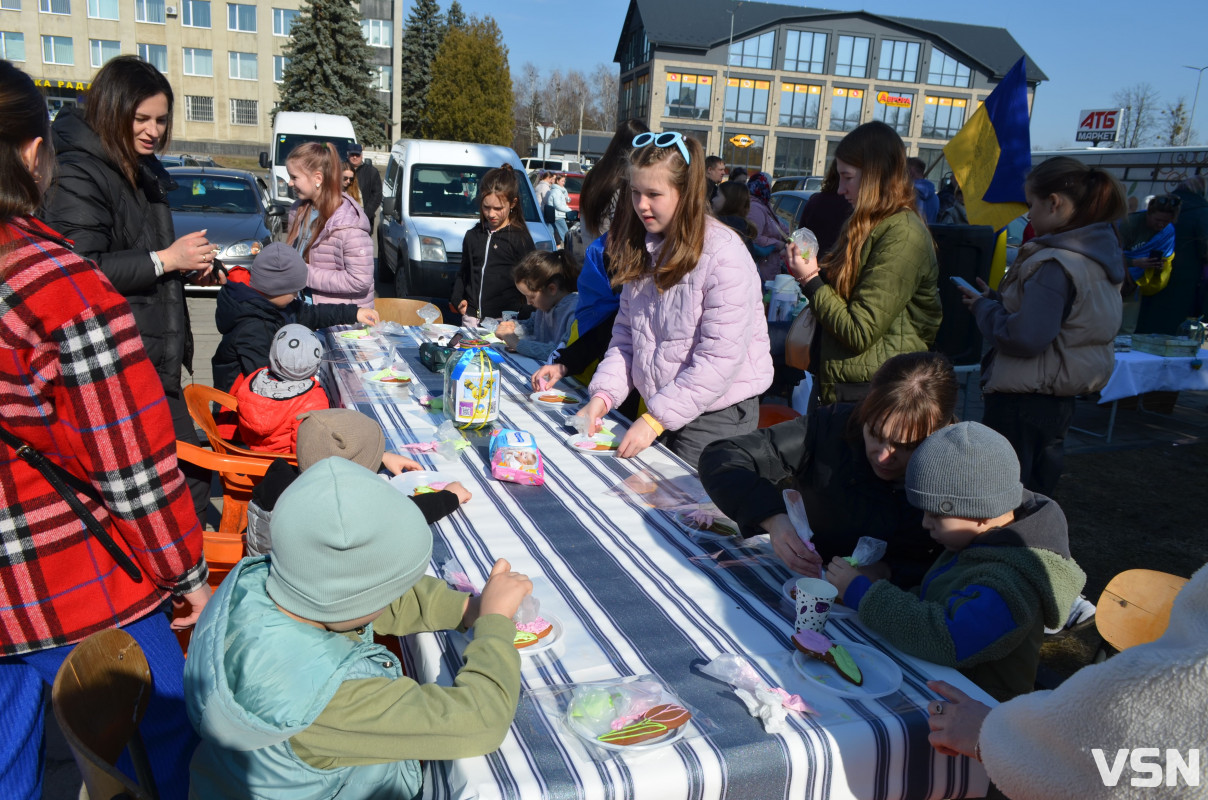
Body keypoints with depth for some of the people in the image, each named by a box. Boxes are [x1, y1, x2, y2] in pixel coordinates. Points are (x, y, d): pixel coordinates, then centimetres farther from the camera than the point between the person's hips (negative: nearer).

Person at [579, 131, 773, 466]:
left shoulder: (724, 254, -19)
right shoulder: (643, 249, 5)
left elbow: (720, 360, -23)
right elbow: (625, 333, 6)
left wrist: (656, 420, -24)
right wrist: (603, 395, -8)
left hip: (716, 415, -6)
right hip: (660, 409, 7)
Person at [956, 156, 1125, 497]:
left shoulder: (1054, 265, -22)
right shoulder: (1100, 254, 9)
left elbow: (1024, 338, -26)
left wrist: (984, 307, -10)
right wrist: (996, 300, 8)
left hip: (1022, 401, -10)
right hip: (1058, 401, 10)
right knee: (1035, 494, 21)